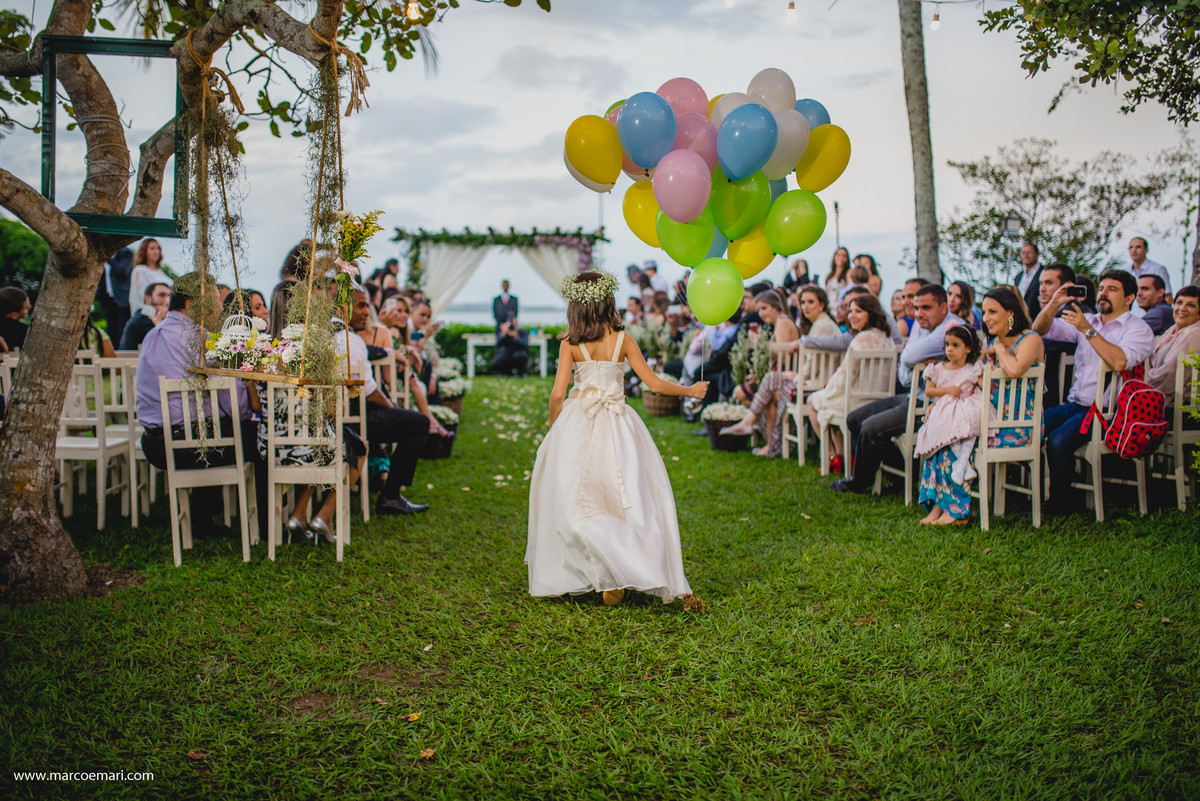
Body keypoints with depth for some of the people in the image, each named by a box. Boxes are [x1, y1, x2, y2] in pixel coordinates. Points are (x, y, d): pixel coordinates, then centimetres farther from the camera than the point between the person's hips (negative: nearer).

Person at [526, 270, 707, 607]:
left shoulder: (569, 343, -2)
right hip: (617, 426, 0)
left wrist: (553, 427, 12)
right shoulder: (621, 339, -1)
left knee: (574, 500, 9)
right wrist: (690, 390, 16)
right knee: (628, 500, 6)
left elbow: (557, 394, -5)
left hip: (577, 425, 0)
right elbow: (653, 383, 1)